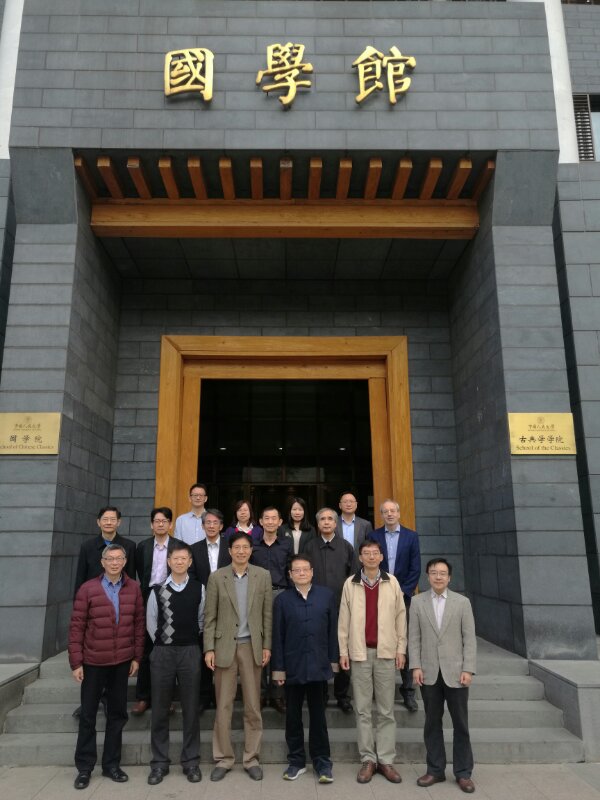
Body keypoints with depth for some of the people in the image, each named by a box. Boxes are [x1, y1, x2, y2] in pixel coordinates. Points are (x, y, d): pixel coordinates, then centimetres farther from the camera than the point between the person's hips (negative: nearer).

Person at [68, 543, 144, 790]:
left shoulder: (133, 588, -2)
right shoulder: (87, 589, -9)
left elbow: (139, 623, 3)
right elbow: (76, 627, -7)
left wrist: (137, 657, 2)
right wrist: (76, 662, -8)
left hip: (122, 662, 2)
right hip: (93, 662, -2)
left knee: (117, 713, 12)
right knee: (88, 714, 9)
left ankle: (111, 764, 27)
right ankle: (84, 767, 24)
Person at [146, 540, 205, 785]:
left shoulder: (198, 589, -2)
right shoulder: (157, 591, -3)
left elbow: (201, 620, 7)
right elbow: (151, 623, 5)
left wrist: (190, 642, 10)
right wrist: (163, 644, 9)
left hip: (190, 652, 0)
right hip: (162, 652, 0)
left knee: (190, 708, 6)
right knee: (160, 709, 8)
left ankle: (191, 761, 17)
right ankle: (159, 762, 20)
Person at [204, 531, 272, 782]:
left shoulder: (263, 575, 0)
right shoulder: (216, 577, -3)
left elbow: (267, 613, 3)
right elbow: (210, 617, -1)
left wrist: (267, 646, 0)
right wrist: (209, 648, -5)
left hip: (252, 647, 1)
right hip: (225, 646, -1)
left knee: (253, 706, 9)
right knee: (223, 706, 7)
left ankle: (251, 759, 22)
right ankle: (223, 759, 22)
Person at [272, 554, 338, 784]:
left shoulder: (326, 595, 0)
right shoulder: (282, 600, -2)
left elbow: (332, 629, 3)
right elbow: (277, 636, -1)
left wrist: (333, 659, 2)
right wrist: (278, 668, -2)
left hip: (319, 665, 0)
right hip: (292, 667, 0)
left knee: (318, 715, 10)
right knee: (293, 716, 11)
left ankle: (322, 761, 22)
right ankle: (296, 760, 25)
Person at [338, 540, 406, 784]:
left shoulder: (392, 582, 1)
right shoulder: (350, 584, 1)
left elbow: (400, 617, 4)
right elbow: (344, 619, 3)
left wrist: (401, 649, 2)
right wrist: (343, 650, 0)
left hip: (385, 652, 0)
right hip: (360, 652, 0)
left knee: (386, 710, 7)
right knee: (363, 710, 7)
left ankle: (386, 760, 16)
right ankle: (368, 759, 17)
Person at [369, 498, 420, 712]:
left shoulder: (411, 536, 5)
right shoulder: (373, 536, 4)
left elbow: (415, 568, 2)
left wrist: (403, 592, -5)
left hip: (402, 596, 0)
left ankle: (408, 691, 9)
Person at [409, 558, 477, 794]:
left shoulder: (462, 602, 0)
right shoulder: (417, 602, 2)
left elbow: (469, 638, -1)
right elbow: (414, 637, 2)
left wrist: (468, 669, -7)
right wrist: (416, 666, -5)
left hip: (455, 672, -1)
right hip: (429, 673, 1)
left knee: (461, 724, 7)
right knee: (432, 723, 10)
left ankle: (463, 773, 19)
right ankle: (435, 770, 22)